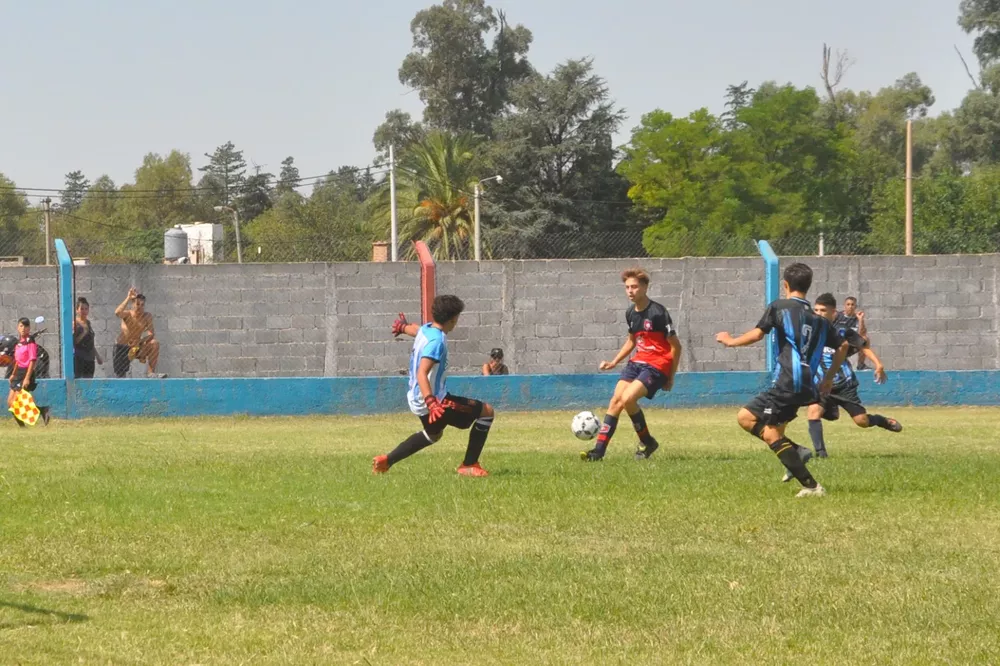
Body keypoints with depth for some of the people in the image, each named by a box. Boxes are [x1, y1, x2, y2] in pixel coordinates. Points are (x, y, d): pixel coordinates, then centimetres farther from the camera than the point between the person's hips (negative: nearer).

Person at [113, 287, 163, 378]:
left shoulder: (147, 317, -5)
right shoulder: (127, 314, -12)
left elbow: (151, 334, -13)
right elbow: (117, 313, -37)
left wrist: (140, 342, -31)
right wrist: (128, 298, -39)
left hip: (137, 347, 3)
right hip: (122, 347, -3)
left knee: (155, 343, -22)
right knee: (120, 375, -9)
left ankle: (151, 373, -22)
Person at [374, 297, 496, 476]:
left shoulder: (426, 329, 4)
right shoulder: (437, 341, -24)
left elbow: (415, 330, 31)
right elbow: (422, 373, -33)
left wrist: (403, 327, 55)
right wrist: (431, 402, -46)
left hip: (417, 400, 10)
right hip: (434, 399, -10)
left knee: (433, 433, 36)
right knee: (486, 411, -4)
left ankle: (386, 461, 31)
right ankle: (469, 466, 0)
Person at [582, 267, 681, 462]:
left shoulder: (658, 313, -16)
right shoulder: (631, 313, 8)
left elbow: (675, 346, -11)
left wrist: (670, 378, -7)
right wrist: (614, 362, 16)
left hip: (657, 365, -8)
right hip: (638, 362, 8)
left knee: (627, 398, -23)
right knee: (615, 400, -5)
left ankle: (647, 442, -1)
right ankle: (599, 450, -5)